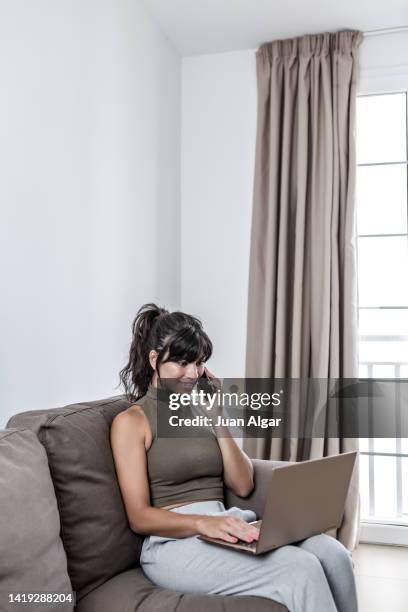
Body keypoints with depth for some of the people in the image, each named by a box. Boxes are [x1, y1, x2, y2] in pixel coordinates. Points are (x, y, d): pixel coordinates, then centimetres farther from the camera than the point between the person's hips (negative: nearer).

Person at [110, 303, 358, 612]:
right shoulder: (130, 422, 0)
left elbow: (243, 486, 9)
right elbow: (139, 517, -8)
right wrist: (203, 523, -24)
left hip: (223, 527, 6)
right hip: (174, 541, -5)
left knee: (334, 555, -21)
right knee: (300, 570, -28)